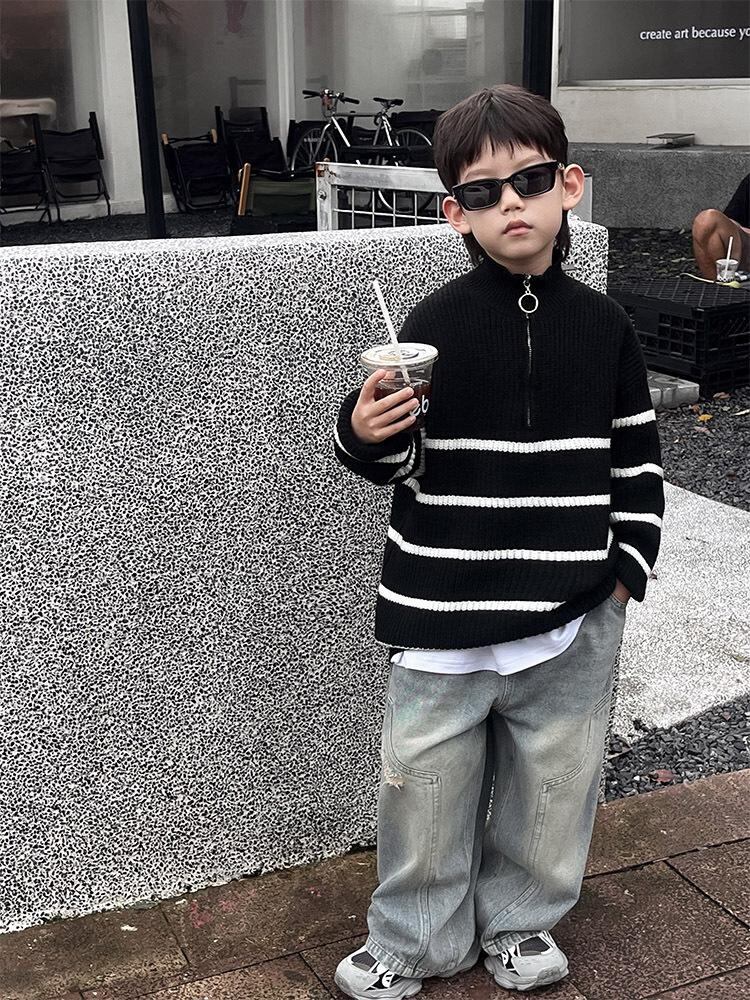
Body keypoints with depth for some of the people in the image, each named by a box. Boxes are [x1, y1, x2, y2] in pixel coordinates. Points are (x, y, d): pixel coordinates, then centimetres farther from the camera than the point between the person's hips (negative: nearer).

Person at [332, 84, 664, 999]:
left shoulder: (602, 325, 0)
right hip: (444, 615, -2)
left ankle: (519, 922, 42)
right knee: (426, 783, 10)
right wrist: (366, 432, -23)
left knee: (551, 783, 17)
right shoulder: (436, 324, -7)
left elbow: (638, 457, 8)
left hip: (572, 617, 2)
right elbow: (395, 462, -2)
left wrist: (627, 566, 2)